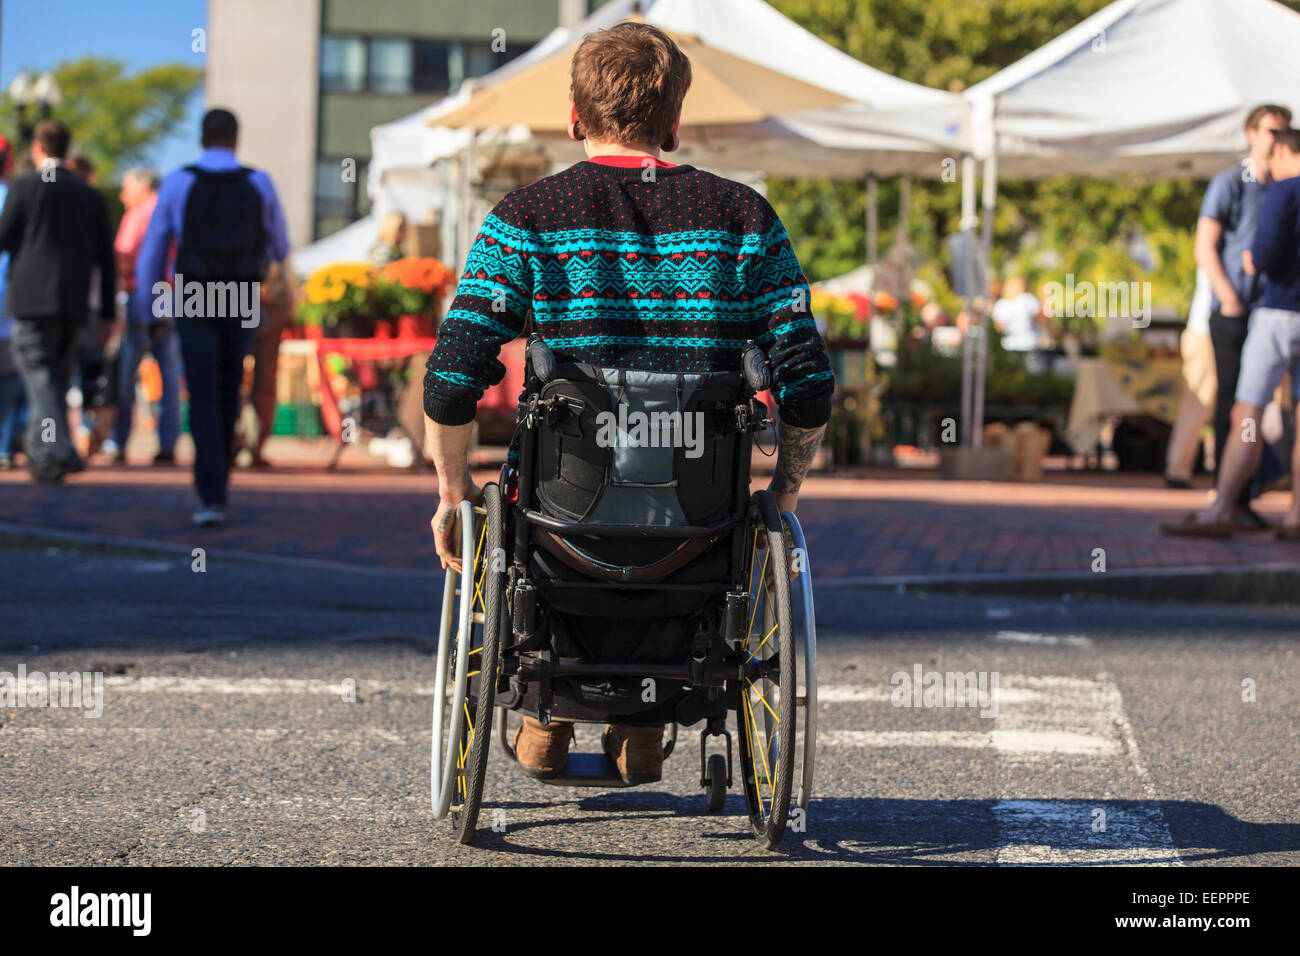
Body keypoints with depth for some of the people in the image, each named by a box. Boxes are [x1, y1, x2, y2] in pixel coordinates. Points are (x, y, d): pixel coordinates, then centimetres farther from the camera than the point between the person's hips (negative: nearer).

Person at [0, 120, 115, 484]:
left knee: (40, 375, -8)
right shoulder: (91, 197, 12)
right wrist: (107, 312, 15)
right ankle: (39, 454, 18)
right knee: (56, 378, 13)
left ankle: (60, 451, -24)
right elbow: (106, 260, 12)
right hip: (74, 303, 5)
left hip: (33, 297, -5)